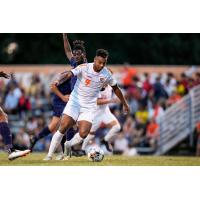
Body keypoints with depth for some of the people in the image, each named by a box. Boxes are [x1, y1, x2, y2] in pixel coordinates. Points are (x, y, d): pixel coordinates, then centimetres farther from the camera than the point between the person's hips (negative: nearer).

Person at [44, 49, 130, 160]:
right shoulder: (84, 67, -12)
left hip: (90, 107, 2)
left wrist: (125, 104, 21)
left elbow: (116, 88, 13)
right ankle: (49, 155, -3)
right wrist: (59, 81, -48)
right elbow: (70, 74, -27)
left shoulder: (106, 75, -3)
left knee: (83, 134, -15)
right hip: (75, 102, -2)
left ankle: (69, 145, 17)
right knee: (63, 128, -14)